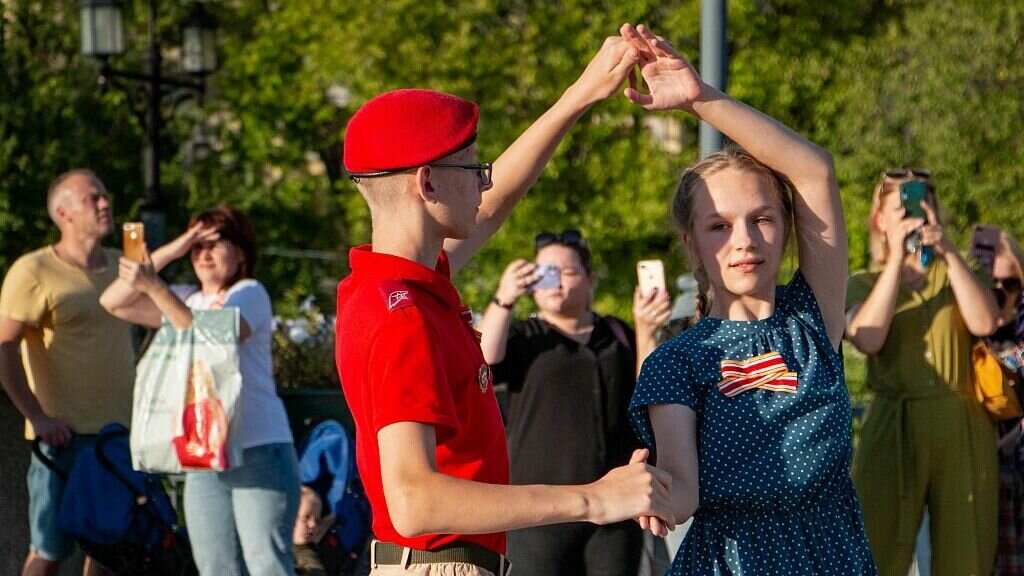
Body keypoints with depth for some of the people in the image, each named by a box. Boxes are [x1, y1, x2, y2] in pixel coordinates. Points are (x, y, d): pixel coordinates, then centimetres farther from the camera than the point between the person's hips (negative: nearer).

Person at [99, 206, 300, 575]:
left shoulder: (249, 293, -2)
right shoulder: (185, 299, 18)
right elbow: (114, 302, 7)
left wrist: (153, 286, -26)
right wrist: (168, 253, -1)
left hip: (260, 451, -7)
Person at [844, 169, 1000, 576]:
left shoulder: (955, 273, 14)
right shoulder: (864, 284, 10)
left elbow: (985, 323, -7)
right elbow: (867, 339, -12)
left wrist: (948, 253, -12)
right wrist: (897, 259, -12)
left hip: (963, 429, 1)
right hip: (894, 429, -1)